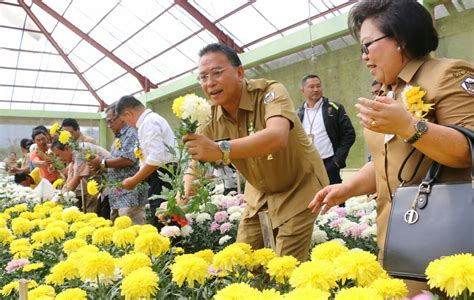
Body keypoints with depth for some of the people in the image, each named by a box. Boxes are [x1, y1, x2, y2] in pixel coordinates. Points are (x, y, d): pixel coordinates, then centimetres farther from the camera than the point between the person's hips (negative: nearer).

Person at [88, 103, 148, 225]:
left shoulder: (132, 134, -9)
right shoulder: (118, 138, 21)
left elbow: (128, 159, -21)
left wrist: (102, 163, -10)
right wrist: (99, 166, 9)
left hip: (130, 197, -10)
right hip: (118, 197, 10)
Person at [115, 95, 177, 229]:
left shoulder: (149, 122, -10)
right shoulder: (153, 119, 20)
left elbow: (156, 159, -20)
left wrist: (134, 181, -10)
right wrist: (136, 178, 19)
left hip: (162, 178, -10)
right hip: (164, 177, 10)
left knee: (161, 228, -9)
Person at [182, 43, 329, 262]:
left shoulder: (270, 92, -25)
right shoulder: (211, 117, -10)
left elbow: (278, 137, -45)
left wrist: (221, 150, -55)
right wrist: (186, 192, -24)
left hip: (299, 187, -5)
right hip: (259, 192, 5)